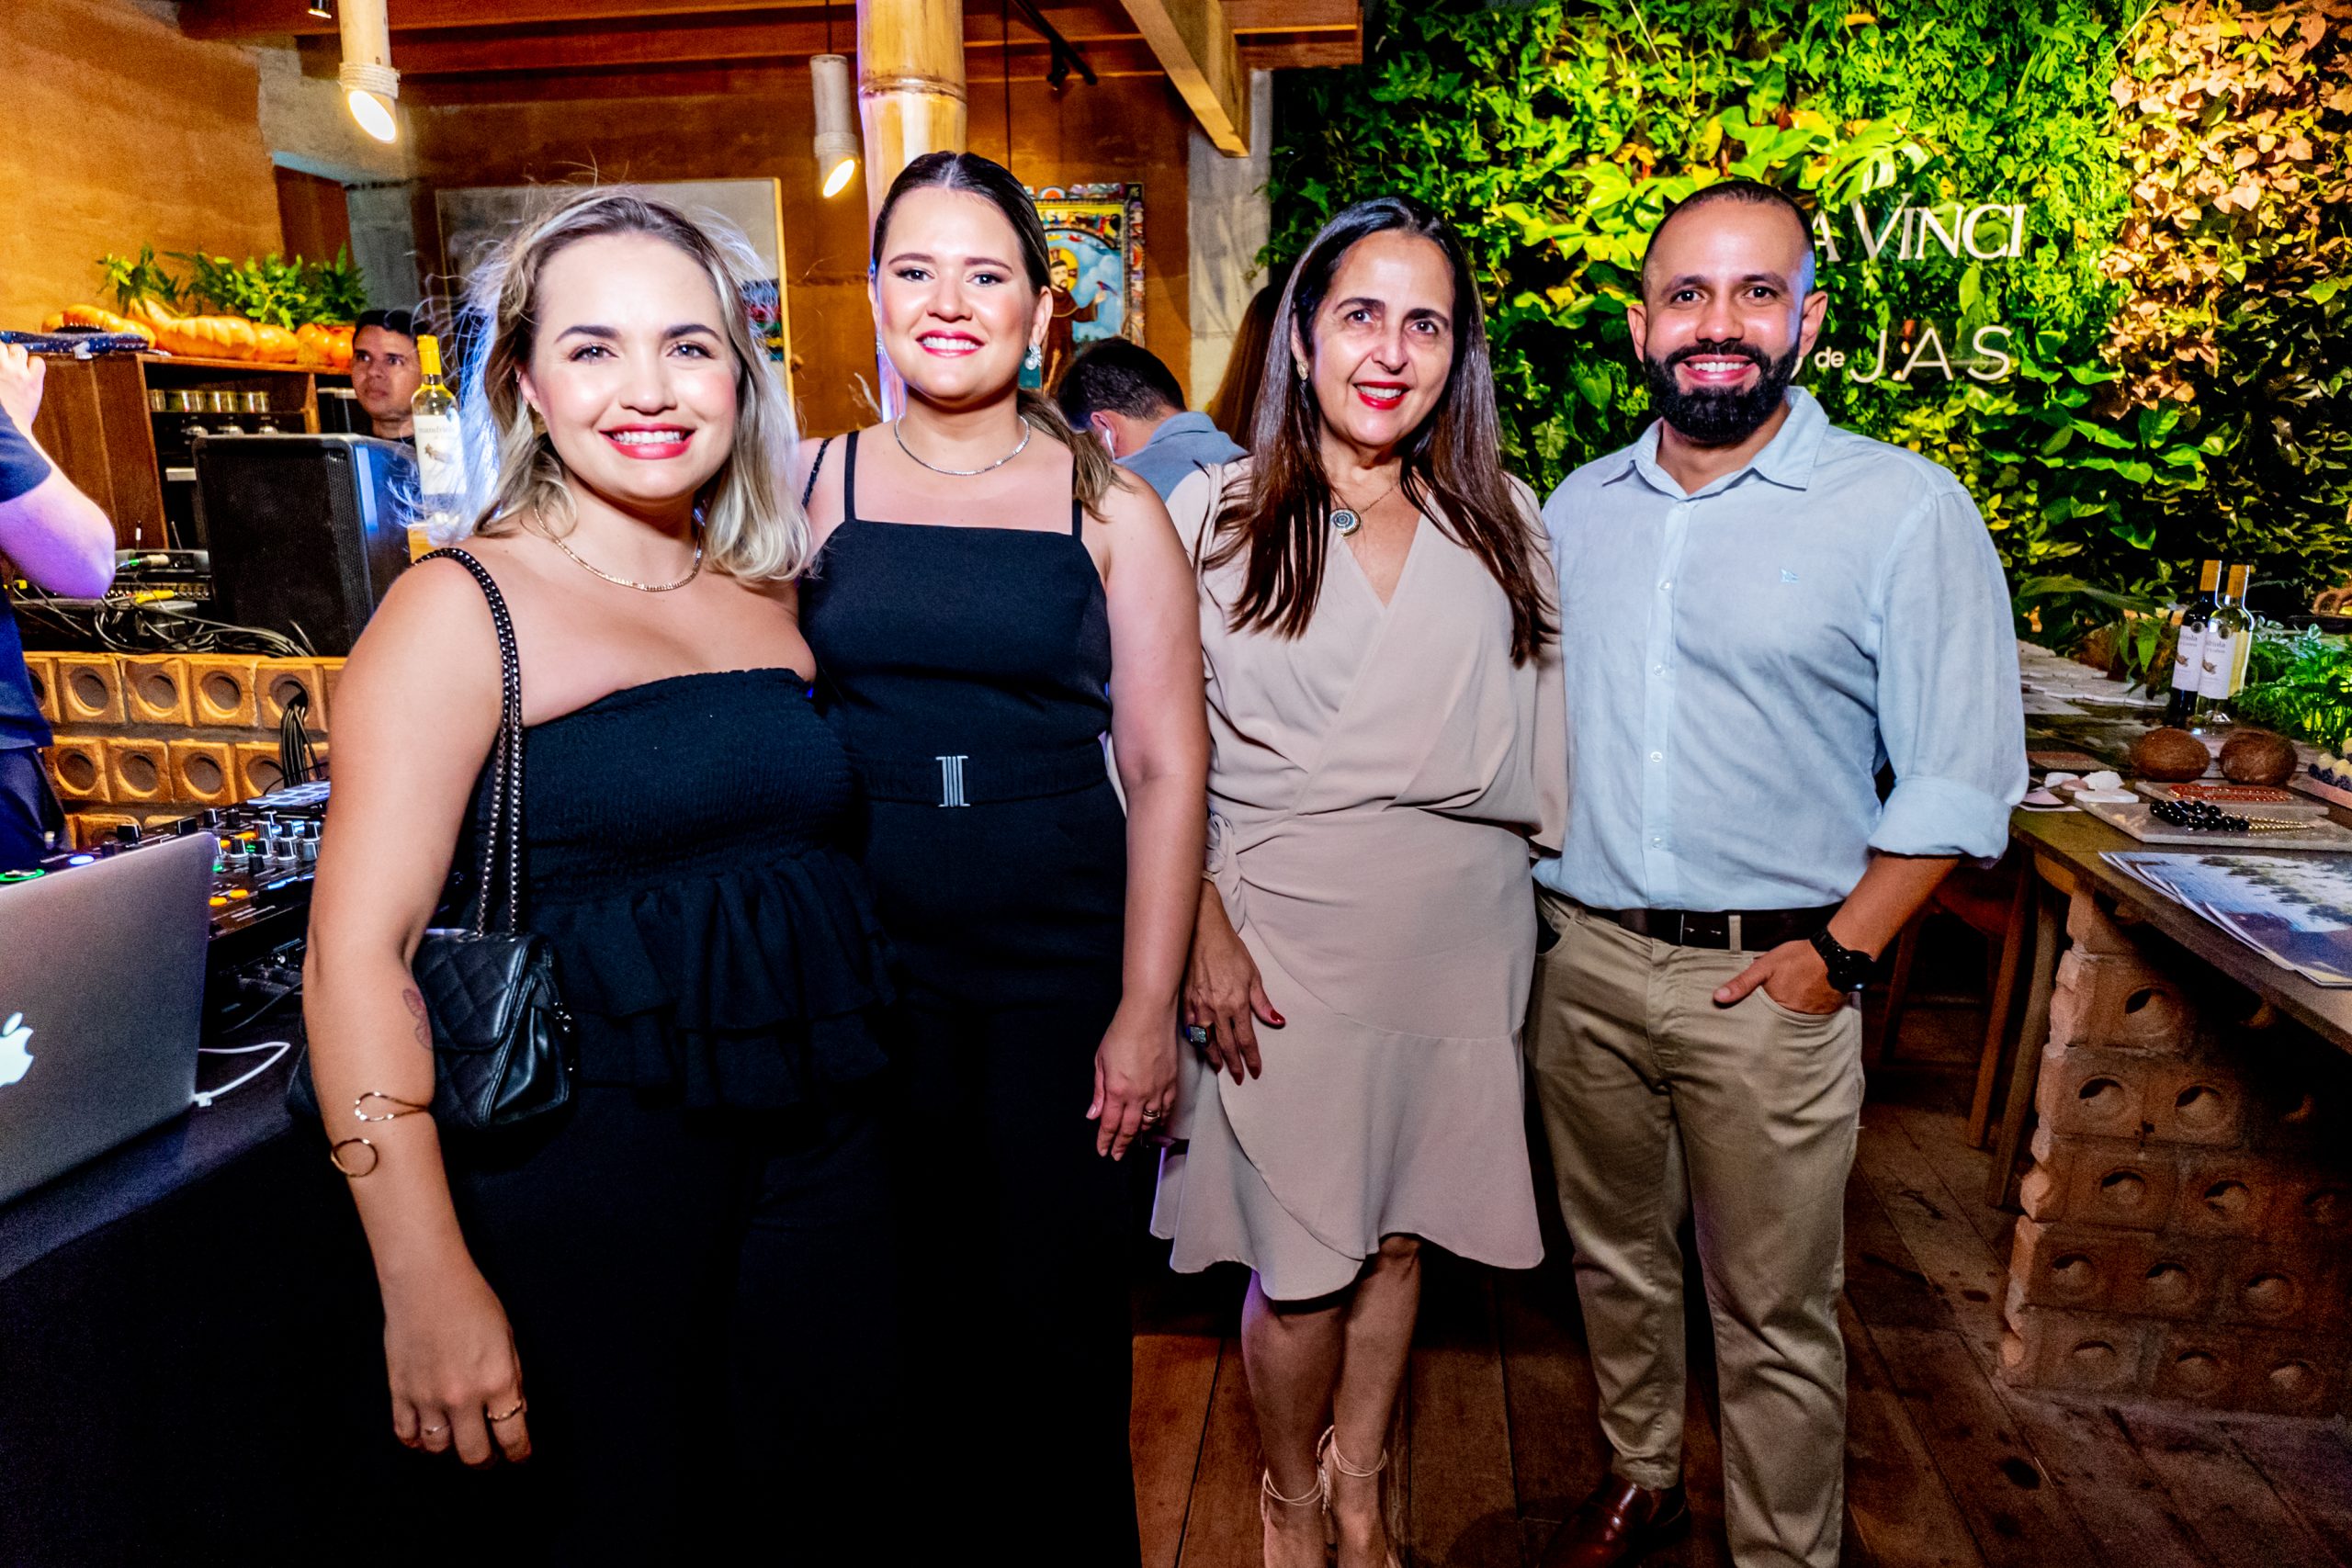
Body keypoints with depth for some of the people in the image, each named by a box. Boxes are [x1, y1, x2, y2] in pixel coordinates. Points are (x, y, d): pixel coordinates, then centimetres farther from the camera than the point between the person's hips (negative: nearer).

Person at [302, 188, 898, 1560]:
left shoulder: (776, 593, 8)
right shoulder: (464, 610, -7)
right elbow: (359, 951, -13)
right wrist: (428, 1282, -19)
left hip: (821, 1149, 5)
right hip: (587, 1166, -4)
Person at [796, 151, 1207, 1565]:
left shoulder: (1110, 509, 1)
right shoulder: (816, 486, 5)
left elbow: (1167, 766, -1)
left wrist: (1147, 1010, -7)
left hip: (1064, 969, -1)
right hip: (865, 962, 1)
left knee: (1056, 1316, 9)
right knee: (902, 1312, 12)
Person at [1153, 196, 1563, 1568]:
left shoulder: (1504, 520, 8)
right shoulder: (1215, 515, -1)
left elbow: (1543, 730, 13)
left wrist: (1544, 884, 10)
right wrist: (1202, 931, -10)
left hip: (1463, 933, 3)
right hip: (1285, 934, -3)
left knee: (1400, 1231, 15)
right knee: (1301, 1261, 6)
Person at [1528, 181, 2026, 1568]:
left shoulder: (1906, 508, -7)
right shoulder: (1577, 506, 7)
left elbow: (1962, 773, -7)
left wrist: (1840, 952, -12)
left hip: (1768, 977, -4)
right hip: (1579, 956, 5)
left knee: (1773, 1312, 8)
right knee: (1615, 1258, 20)